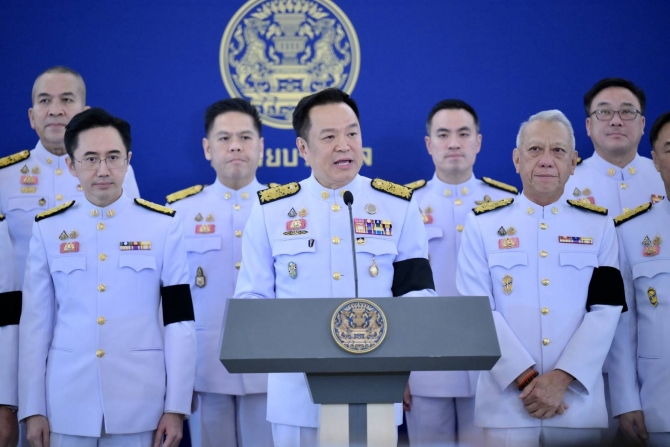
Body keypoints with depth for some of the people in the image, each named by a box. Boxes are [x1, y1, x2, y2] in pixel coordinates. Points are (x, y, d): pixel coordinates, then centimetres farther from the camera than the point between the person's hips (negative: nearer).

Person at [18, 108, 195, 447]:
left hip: (140, 407, -1)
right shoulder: (48, 229, 3)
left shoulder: (163, 226, 0)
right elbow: (35, 323, 5)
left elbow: (179, 321, 0)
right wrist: (33, 409, 2)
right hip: (67, 407, 1)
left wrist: (176, 407, -4)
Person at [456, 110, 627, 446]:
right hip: (506, 401, -1)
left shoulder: (599, 225, 7)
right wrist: (526, 378, -13)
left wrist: (562, 378, -13)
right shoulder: (483, 224, 3)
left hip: (578, 402, 1)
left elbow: (606, 310, -1)